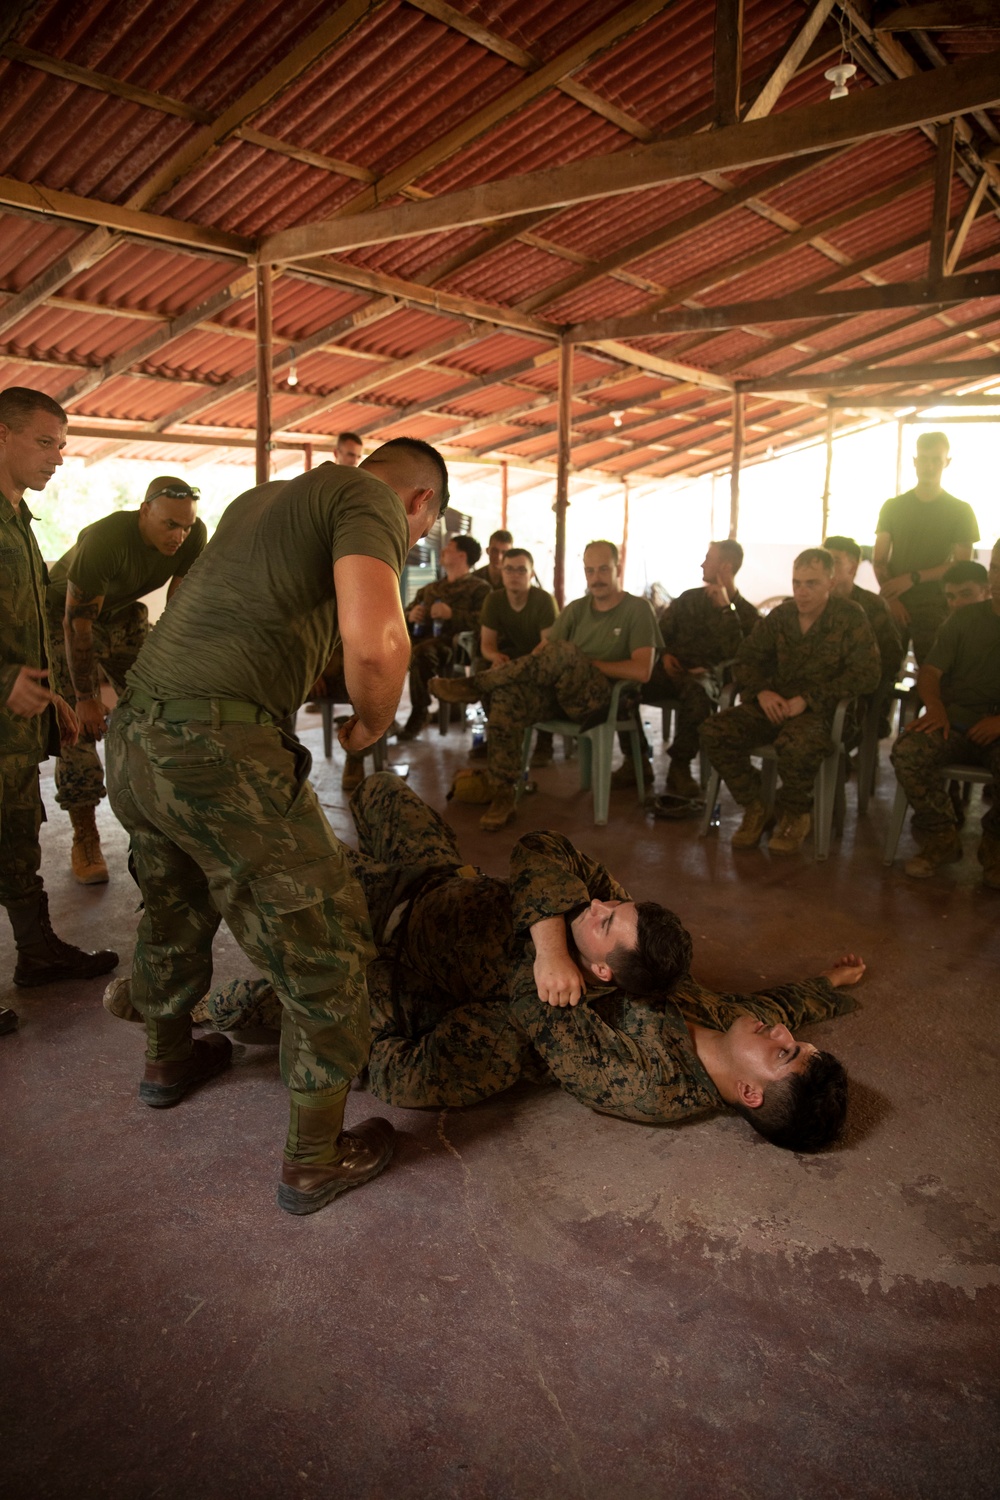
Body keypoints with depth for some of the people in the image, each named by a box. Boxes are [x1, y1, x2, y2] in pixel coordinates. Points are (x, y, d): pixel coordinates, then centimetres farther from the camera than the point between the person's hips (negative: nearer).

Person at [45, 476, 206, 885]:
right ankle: (85, 840, -2)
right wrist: (86, 698, -26)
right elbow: (78, 624, -30)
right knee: (80, 725, -11)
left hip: (121, 612, 5)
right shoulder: (104, 540, -36)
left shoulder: (194, 536, -22)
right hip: (64, 613, -5)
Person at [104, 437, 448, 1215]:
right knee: (325, 947, 5)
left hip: (132, 735, 9)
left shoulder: (260, 498, 24)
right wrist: (371, 725, -2)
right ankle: (315, 1162, 19)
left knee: (175, 910, 30)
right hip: (216, 747, -9)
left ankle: (168, 1060, 54)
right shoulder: (372, 499, -3)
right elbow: (375, 639, -22)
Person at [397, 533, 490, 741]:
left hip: (451, 641, -6)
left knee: (422, 652, -40)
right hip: (421, 637, 6)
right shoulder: (430, 589, 32)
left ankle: (419, 713, -25)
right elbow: (404, 614, 31)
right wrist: (410, 615, 7)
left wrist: (451, 614, -16)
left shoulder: (479, 587, 11)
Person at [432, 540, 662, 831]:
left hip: (601, 698, -5)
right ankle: (504, 796, -22)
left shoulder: (638, 609, 4)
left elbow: (642, 671, -9)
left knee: (563, 652, -35)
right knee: (507, 696, -27)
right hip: (560, 694, 5)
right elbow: (544, 648, 8)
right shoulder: (576, 609, 20)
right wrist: (519, 669, -14)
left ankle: (475, 685, -23)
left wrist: (589, 664, -7)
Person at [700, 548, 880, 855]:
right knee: (715, 731, -20)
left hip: (822, 710, -5)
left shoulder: (851, 618, -3)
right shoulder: (780, 616, 10)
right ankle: (754, 809, -2)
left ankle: (794, 815, -7)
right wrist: (762, 691, -10)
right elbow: (746, 660, 13)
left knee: (795, 743, -39)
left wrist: (807, 699, -19)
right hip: (775, 704, 5)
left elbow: (866, 675, -11)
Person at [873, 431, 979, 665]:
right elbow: (879, 560, 5)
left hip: (935, 606, -1)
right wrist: (891, 598, -11)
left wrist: (913, 578, -11)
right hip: (893, 602, 1)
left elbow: (961, 565, 0)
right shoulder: (892, 507, 9)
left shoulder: (961, 511, 5)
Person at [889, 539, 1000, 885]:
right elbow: (930, 671, 6)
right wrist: (936, 707, -15)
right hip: (956, 723, 2)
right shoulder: (964, 618, 13)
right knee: (907, 750, -28)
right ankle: (941, 839, -9)